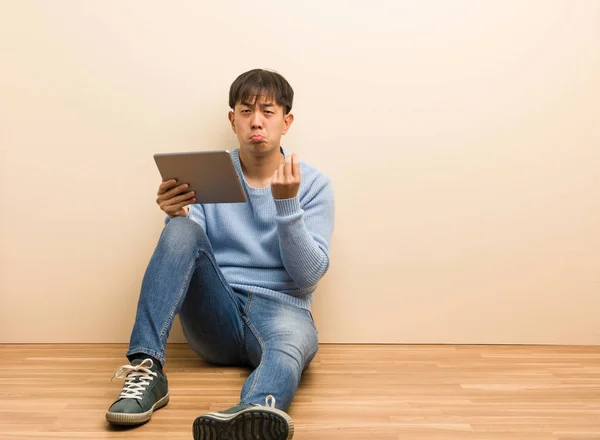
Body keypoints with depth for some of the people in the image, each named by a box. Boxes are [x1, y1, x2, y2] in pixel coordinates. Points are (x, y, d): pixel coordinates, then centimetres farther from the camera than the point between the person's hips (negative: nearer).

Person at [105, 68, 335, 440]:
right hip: (215, 316, 2)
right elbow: (185, 254, 2)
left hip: (281, 308, -1)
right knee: (183, 229, -25)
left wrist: (287, 204, -18)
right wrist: (176, 215, -19)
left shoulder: (313, 183, 4)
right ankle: (146, 369, -32)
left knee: (289, 348, -39)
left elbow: (310, 274, -5)